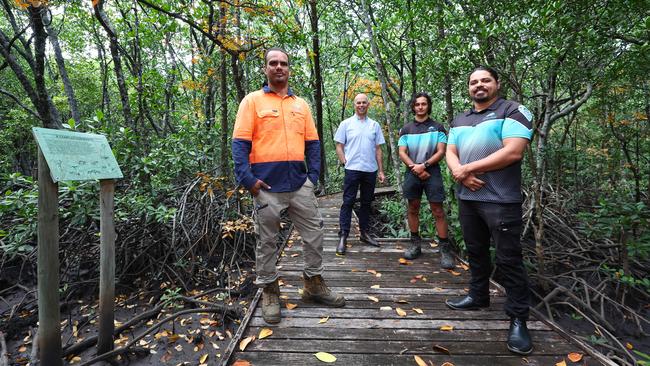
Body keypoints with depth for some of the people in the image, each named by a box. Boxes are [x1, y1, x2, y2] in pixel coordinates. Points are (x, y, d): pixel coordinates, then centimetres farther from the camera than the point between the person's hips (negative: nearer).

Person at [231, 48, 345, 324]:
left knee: (314, 234, 10)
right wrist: (247, 179, -16)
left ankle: (314, 285, 28)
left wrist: (313, 175, 2)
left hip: (300, 184, 5)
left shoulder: (301, 104, 15)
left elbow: (312, 142, 13)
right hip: (267, 185, -4)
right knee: (267, 242, 7)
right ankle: (269, 292, 25)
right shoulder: (253, 100, 2)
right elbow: (240, 143, -6)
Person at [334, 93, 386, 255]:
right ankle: (343, 237, 0)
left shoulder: (375, 125, 11)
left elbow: (378, 149, 11)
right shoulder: (346, 124, 4)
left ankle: (364, 233, 23)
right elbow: (339, 147, 3)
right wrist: (345, 163, -8)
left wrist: (381, 171, 7)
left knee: (366, 202, 12)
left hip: (370, 170, 3)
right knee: (348, 202, -3)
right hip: (352, 169, -3)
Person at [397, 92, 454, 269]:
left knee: (438, 211, -4)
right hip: (412, 173, 3)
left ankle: (445, 249, 1)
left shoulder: (437, 127, 5)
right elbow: (402, 153, 3)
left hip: (432, 172, -2)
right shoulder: (406, 129, 10)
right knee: (413, 209, 7)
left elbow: (441, 152, -2)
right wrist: (415, 168, -10)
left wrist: (424, 165, -14)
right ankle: (415, 244, 18)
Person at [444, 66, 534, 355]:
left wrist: (468, 168, -13)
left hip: (501, 200, -6)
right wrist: (462, 175, -12)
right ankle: (478, 296, 34)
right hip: (467, 198, 6)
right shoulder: (460, 120, 16)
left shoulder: (513, 111, -4)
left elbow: (513, 152, -17)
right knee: (476, 251, 17)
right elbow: (450, 152, 9)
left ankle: (518, 319, 12)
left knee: (508, 259, -1)